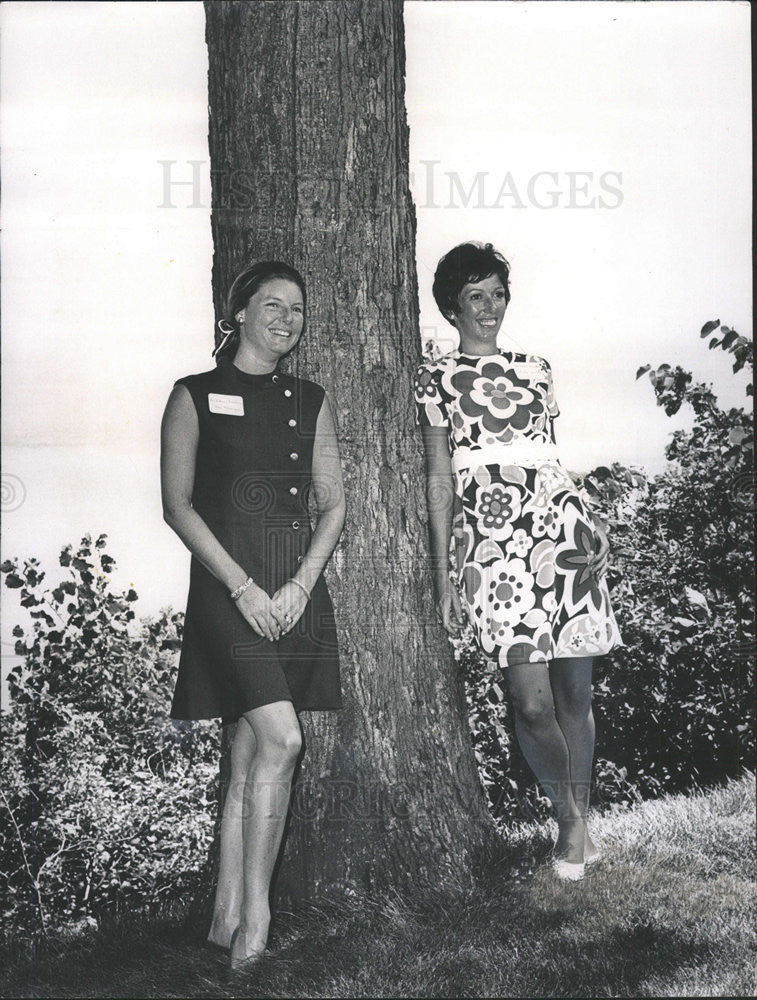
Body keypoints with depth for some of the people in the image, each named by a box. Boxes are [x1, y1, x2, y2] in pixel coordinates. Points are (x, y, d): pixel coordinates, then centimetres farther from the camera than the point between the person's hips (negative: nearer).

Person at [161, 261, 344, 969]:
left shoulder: (309, 402, 15)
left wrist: (303, 583, -4)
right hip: (228, 586, -4)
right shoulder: (195, 397, 3)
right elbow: (178, 504, -3)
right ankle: (255, 919, -6)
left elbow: (333, 502, 12)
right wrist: (243, 587, -12)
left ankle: (226, 918, 15)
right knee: (281, 738, -18)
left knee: (251, 754, 7)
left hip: (298, 589, 4)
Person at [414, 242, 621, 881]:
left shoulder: (536, 369, 17)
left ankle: (580, 819, 22)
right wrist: (443, 577, 0)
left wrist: (588, 524, 11)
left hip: (563, 533, 3)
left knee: (575, 692, 4)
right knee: (531, 702, -8)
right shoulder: (437, 378, 7)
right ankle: (570, 819, 16)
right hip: (491, 544, -3)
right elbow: (439, 478, 4)